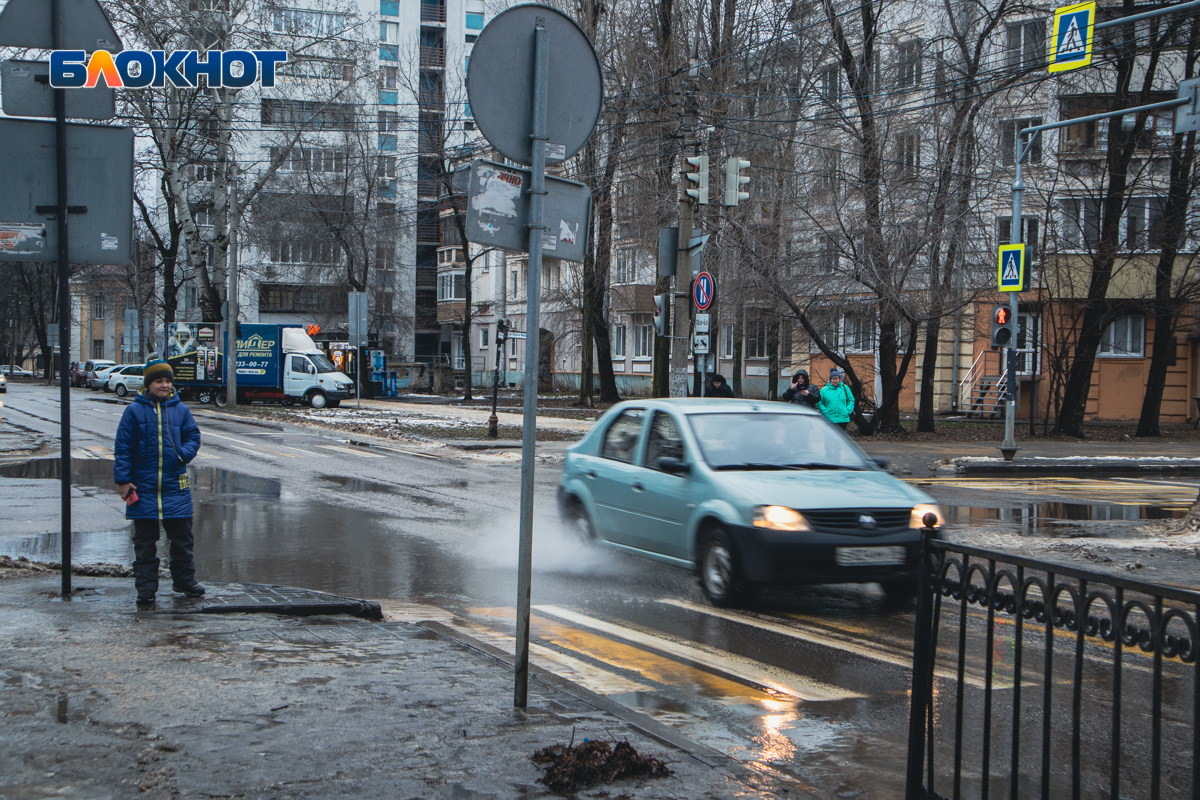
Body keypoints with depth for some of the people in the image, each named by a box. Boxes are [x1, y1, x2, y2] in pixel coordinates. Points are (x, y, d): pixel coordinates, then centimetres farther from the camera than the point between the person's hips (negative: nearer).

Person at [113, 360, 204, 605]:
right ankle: (146, 586, 12)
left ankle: (184, 580, 22)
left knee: (182, 536, 7)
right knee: (145, 540, 4)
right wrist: (123, 480, -5)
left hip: (175, 487, 2)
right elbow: (123, 447, 0)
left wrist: (185, 454, -9)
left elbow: (193, 436, 13)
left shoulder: (180, 410, 6)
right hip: (143, 487, -2)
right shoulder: (134, 411, -1)